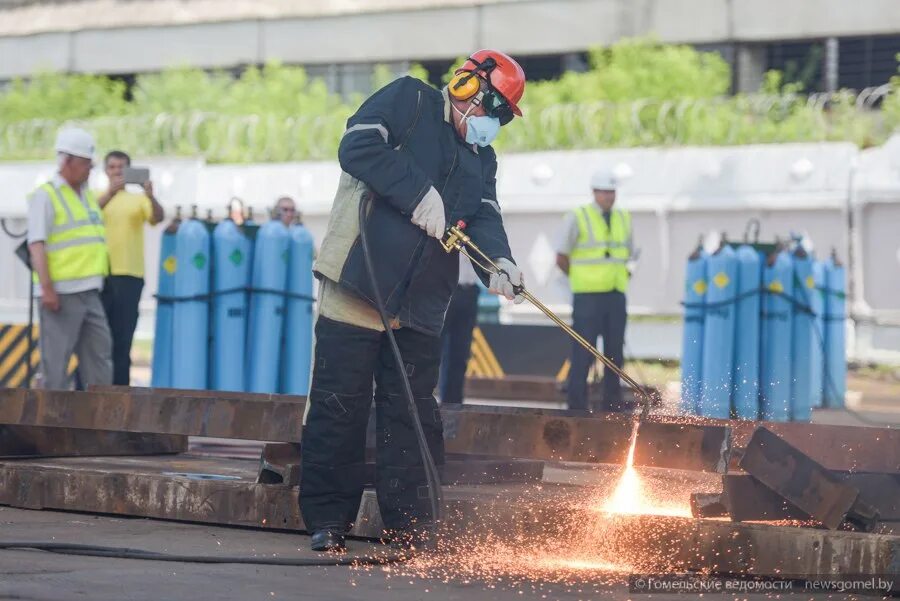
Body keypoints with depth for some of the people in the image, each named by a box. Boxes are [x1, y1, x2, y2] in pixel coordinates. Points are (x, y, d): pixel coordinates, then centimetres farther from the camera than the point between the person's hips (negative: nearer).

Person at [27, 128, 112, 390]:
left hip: (90, 292, 8)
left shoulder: (88, 196, 17)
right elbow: (36, 245, -14)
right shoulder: (45, 196, -7)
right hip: (60, 294, -8)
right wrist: (47, 288, -20)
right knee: (56, 360, -4)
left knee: (100, 357, 8)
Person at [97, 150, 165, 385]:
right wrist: (110, 193, -27)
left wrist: (151, 196, -31)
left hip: (128, 276, 0)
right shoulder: (96, 197, 8)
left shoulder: (138, 199, 7)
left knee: (122, 338, 3)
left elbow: (158, 218, -10)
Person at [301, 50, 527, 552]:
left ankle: (409, 525, 10)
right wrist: (418, 194, -19)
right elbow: (359, 145, -14)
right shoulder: (410, 100, 1)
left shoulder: (481, 159, 20)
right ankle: (328, 520, 5)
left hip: (420, 303, 6)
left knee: (413, 411, 6)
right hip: (359, 280, -6)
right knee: (340, 404, -2)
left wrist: (500, 263, -17)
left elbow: (484, 217, 4)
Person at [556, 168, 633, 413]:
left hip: (616, 296, 5)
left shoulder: (623, 219, 12)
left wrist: (616, 276, 12)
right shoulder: (577, 218, -3)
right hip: (587, 298, -5)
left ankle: (613, 403, 9)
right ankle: (577, 405, -4)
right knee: (583, 352, -6)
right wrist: (580, 278, 6)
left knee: (615, 352, 4)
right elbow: (561, 258, -1)